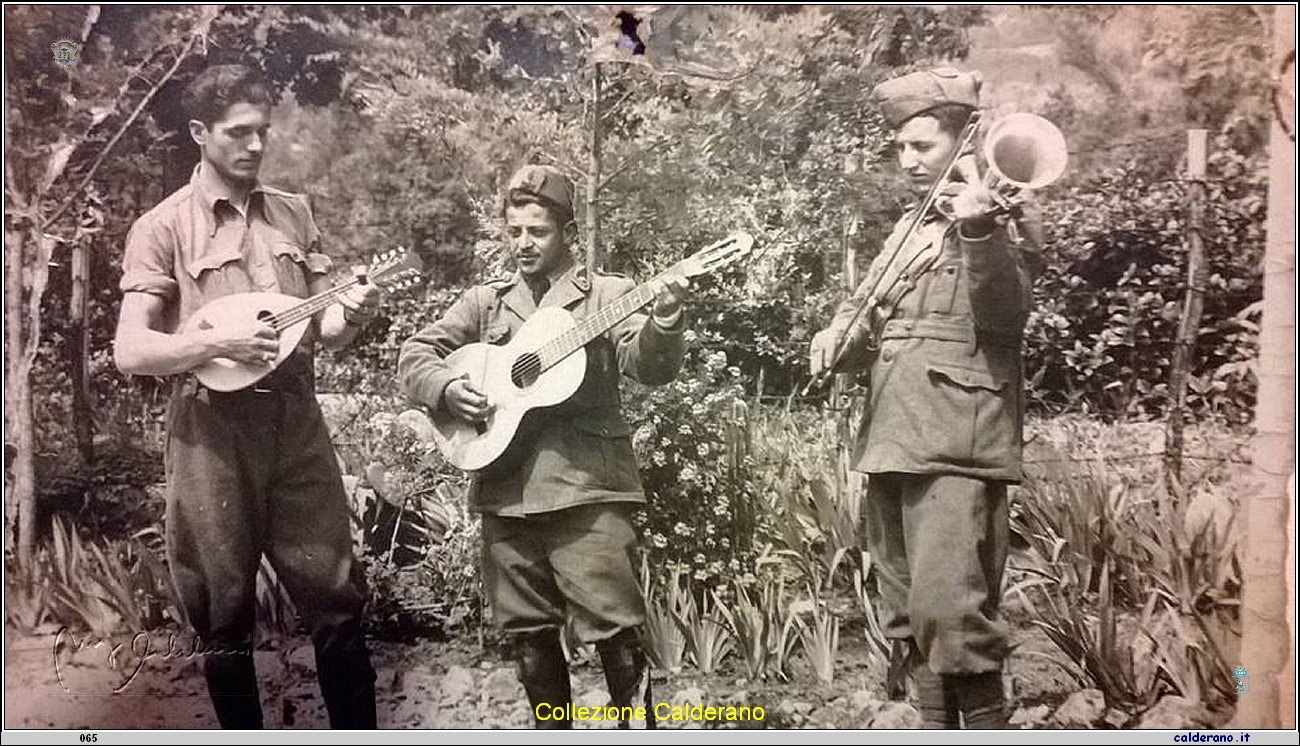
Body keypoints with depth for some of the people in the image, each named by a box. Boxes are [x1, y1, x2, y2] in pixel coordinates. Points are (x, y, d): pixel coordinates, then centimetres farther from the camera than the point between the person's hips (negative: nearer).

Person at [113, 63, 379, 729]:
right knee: (226, 618, 8)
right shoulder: (162, 228, -2)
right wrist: (217, 342, -21)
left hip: (295, 422, 3)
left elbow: (321, 327, 11)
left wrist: (349, 313, -11)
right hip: (212, 431, -3)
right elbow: (130, 351, -7)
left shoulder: (294, 213, 11)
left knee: (336, 600, 6)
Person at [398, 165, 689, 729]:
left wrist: (663, 324, -30)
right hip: (505, 489, 4)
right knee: (529, 632, 12)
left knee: (613, 627, -6)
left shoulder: (608, 294, 5)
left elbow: (650, 368, -9)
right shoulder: (484, 302, 16)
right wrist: (447, 389, -7)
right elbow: (415, 354, 14)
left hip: (585, 484, -4)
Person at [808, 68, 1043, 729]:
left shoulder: (1001, 218, -1)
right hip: (890, 443, 8)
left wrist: (978, 231, -36)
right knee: (906, 619, 13)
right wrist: (838, 339, 0)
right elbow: (863, 309, 23)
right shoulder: (909, 227, 22)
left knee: (949, 612, -16)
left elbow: (1004, 315, -19)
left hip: (955, 446, -8)